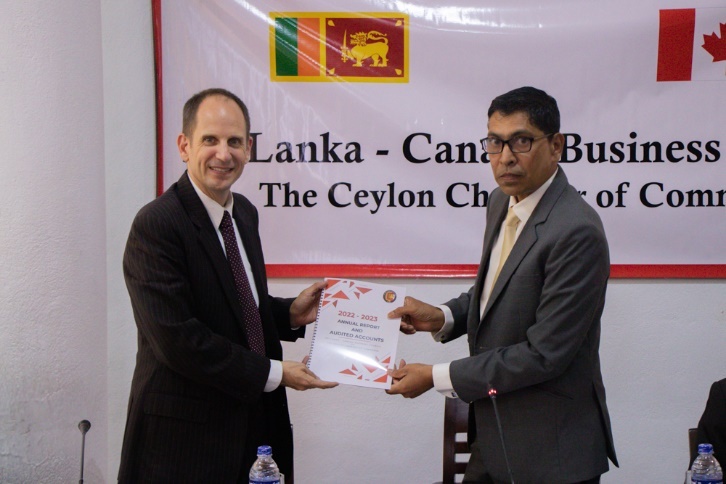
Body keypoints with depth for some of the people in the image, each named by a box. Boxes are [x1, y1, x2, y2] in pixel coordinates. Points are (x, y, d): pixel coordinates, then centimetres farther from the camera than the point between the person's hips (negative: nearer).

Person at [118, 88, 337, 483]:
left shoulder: (244, 213, 8)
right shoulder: (156, 226, -18)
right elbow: (177, 339, -22)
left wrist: (291, 314, -1)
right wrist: (273, 373, -17)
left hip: (256, 418, 7)